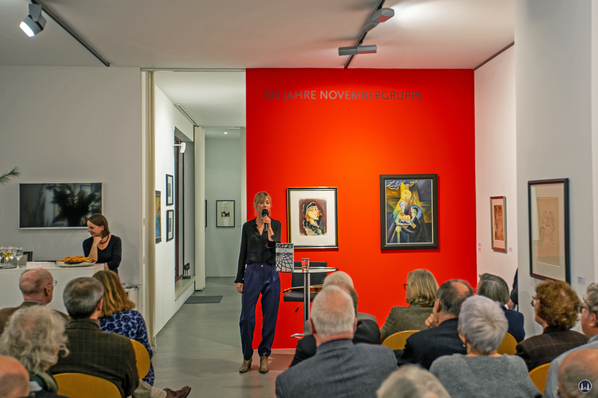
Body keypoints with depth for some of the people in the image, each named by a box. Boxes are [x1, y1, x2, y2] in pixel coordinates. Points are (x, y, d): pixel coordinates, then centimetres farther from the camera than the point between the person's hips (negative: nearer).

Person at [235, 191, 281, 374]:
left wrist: (268, 226, -14)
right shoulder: (248, 226, 8)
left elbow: (274, 245, -10)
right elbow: (243, 253, 9)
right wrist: (239, 279, 5)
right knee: (247, 317, -3)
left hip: (271, 273, 0)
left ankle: (264, 355, 17)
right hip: (252, 272, 0)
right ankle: (247, 356, 13)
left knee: (270, 316, 3)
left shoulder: (275, 224, 6)